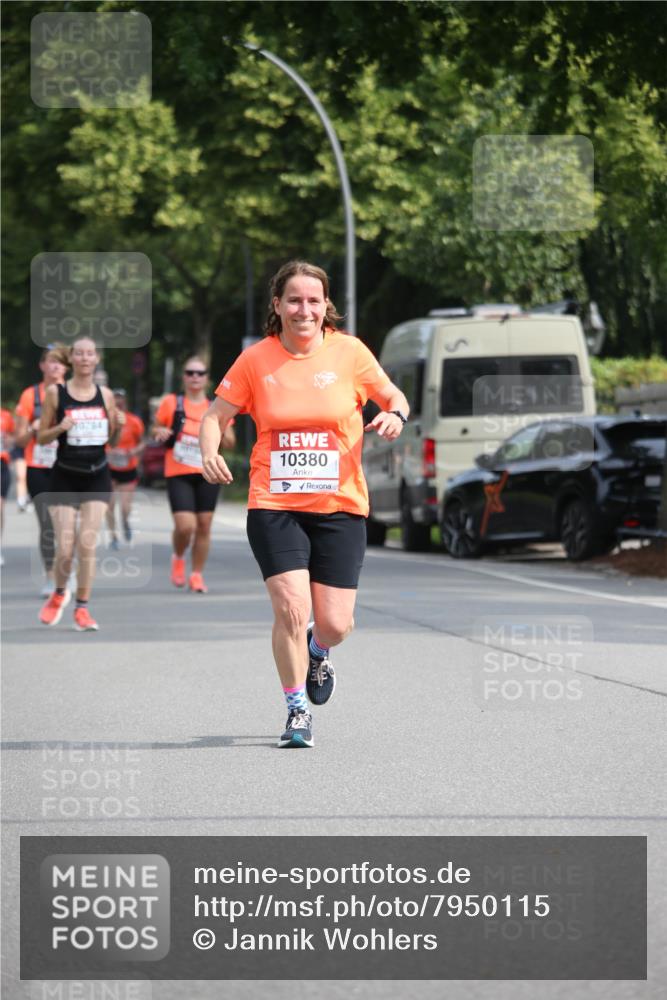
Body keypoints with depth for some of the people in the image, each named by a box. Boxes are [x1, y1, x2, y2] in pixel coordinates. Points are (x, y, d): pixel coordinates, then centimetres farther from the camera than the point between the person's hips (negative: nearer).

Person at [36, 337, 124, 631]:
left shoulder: (105, 395, 5)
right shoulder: (55, 393, -1)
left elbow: (111, 441, 13)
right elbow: (41, 437, 2)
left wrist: (118, 426, -8)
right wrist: (60, 428, -17)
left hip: (97, 476, 1)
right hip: (65, 477, -1)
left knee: (87, 544, -7)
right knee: (65, 548, -4)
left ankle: (82, 608, 3)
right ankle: (59, 594, 26)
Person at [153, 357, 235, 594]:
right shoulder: (171, 403, 0)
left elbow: (230, 443, 11)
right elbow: (155, 428, 12)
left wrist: (225, 435, -12)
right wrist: (160, 432, -11)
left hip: (208, 474, 2)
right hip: (178, 474, -2)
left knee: (204, 525, 2)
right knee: (185, 525, -13)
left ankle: (197, 575, 17)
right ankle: (178, 558, 19)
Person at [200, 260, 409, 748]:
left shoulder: (349, 351, -1)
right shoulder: (256, 360, -1)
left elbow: (393, 396, 11)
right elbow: (216, 415, 7)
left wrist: (395, 415, -12)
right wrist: (210, 452, -14)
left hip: (340, 506, 1)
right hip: (274, 506, -1)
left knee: (335, 625, -2)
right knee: (291, 607, -16)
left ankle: (316, 651, 37)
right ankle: (297, 711, 4)